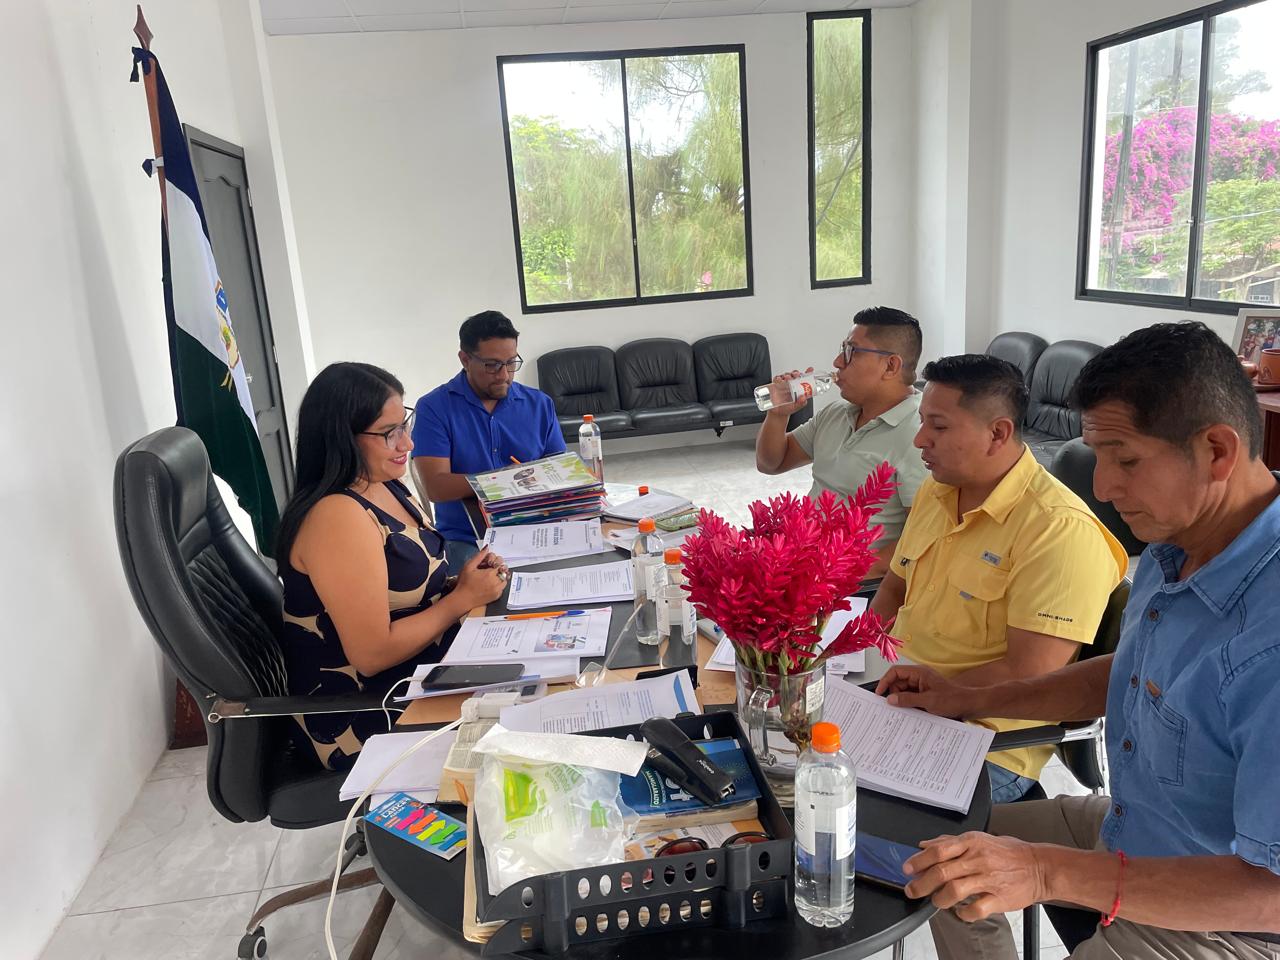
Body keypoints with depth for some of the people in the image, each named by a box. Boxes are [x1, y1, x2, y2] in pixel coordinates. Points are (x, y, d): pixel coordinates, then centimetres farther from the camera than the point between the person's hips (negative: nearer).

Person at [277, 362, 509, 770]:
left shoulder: (387, 487, 3)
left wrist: (459, 580, -6)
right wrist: (463, 597, -15)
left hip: (423, 676, 8)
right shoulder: (337, 517, -24)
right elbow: (372, 653, -25)